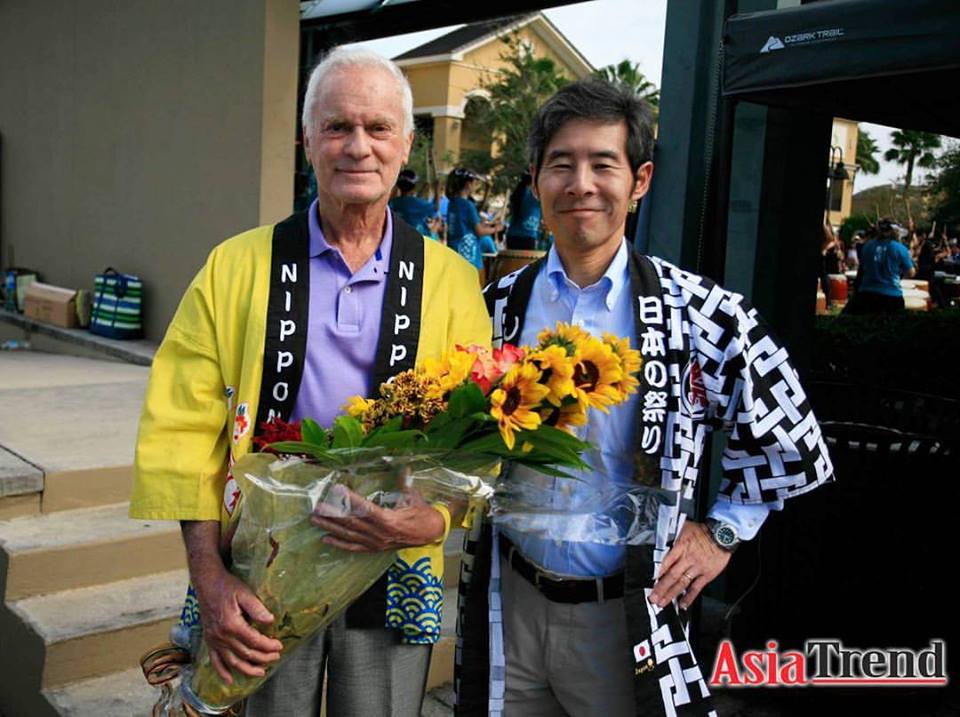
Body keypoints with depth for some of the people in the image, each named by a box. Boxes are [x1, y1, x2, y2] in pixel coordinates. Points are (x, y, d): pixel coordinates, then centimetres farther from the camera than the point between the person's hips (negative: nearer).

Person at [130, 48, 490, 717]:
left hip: (394, 581, 1)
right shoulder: (237, 266, -1)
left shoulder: (452, 281, -1)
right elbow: (183, 432, -4)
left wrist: (433, 518, -20)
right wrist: (210, 578, -12)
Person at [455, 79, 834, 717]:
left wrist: (720, 531, -1)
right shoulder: (498, 307, -1)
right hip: (508, 606, 3)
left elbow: (795, 451, 0)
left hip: (628, 621, -2)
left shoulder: (702, 316, -11)